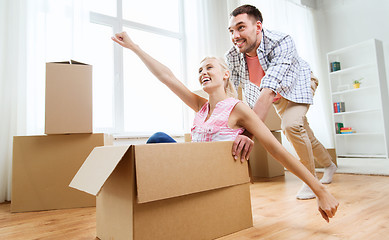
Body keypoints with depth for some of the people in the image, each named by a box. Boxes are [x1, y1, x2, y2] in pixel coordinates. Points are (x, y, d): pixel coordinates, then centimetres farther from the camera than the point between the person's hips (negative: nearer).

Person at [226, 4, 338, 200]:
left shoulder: (281, 42, -41)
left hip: (299, 83, -4)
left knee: (291, 125, -30)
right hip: (278, 95, 5)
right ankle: (329, 165, 45)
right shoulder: (232, 57, -26)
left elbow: (268, 92, -53)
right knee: (303, 135, 15)